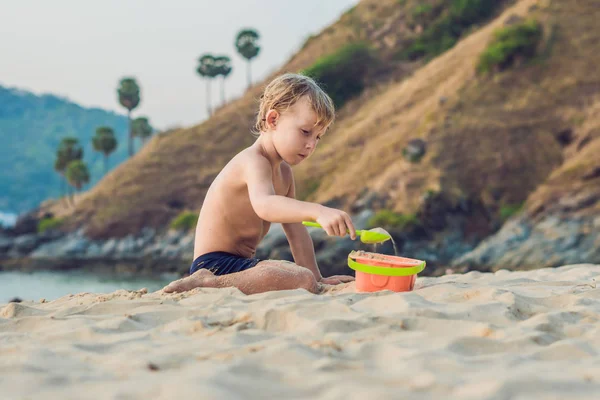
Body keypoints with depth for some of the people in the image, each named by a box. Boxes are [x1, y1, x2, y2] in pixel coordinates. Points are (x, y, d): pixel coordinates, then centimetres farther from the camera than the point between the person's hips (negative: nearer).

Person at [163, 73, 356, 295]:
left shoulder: (284, 173, 17)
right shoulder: (254, 161, -16)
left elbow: (295, 230, 16)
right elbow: (264, 204, -38)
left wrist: (316, 277, 10)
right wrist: (318, 211, -52)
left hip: (239, 263, 11)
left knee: (308, 278, 23)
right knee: (304, 281, -29)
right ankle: (209, 283, -22)